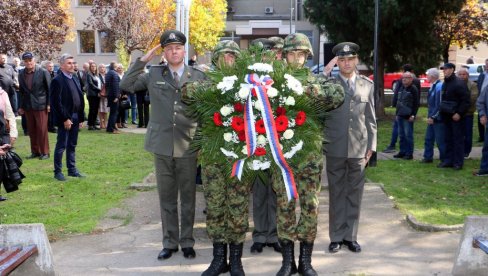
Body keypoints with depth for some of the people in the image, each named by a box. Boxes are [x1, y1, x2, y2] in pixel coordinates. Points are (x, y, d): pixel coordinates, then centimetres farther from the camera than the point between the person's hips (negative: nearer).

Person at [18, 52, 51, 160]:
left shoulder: (43, 72, -7)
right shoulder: (21, 74, 6)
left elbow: (49, 89, -5)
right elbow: (21, 91, 11)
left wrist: (49, 104, -8)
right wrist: (20, 106, 8)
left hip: (40, 105, -4)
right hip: (28, 106, 4)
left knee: (42, 130, -2)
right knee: (31, 131, 9)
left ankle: (44, 152, 8)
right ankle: (35, 151, 18)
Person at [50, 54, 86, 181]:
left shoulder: (75, 79, 14)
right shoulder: (57, 80, -10)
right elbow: (56, 102, -15)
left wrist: (81, 118, 11)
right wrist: (65, 119, -17)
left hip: (75, 118, 7)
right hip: (65, 119, -7)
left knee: (72, 145, 14)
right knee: (61, 145, 0)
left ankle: (72, 169, 22)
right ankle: (58, 172, 8)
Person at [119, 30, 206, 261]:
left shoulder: (198, 77, 2)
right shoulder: (154, 75, 6)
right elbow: (126, 85, 7)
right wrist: (142, 60, 1)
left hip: (188, 146, -1)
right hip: (162, 146, 1)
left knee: (188, 197, 8)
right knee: (166, 197, 10)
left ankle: (187, 242, 21)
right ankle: (170, 242, 22)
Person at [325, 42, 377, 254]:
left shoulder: (367, 85, 8)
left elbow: (370, 118, 9)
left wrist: (371, 145, 4)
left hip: (358, 148, 2)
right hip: (335, 148, -1)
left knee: (354, 193, 7)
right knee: (336, 193, 5)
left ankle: (350, 236, 17)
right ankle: (336, 237, 14)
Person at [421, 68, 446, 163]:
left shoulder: (439, 87, -19)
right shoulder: (433, 86, 11)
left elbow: (439, 105, -23)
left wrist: (432, 117, -19)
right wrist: (429, 116, 14)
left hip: (438, 119, -10)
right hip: (432, 118, 10)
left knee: (440, 141, -2)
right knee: (428, 139, 15)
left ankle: (444, 159, 8)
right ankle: (428, 157, 26)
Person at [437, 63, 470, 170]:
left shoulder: (459, 84, -11)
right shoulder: (444, 84, 14)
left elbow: (465, 101, -14)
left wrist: (459, 113, -19)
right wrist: (442, 111, 13)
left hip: (456, 116, -8)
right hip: (446, 116, 8)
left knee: (458, 139, -3)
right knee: (448, 139, 11)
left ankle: (458, 162, 1)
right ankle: (448, 160, 17)